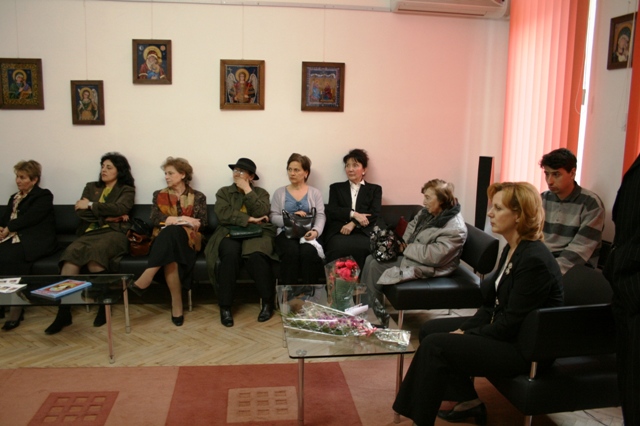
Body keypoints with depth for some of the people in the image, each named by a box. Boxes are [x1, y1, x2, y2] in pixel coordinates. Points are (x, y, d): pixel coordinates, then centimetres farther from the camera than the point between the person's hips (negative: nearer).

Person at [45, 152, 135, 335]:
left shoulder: (127, 190, 15)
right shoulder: (91, 187, 25)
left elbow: (120, 208, -7)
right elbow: (80, 212, 10)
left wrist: (90, 206, -1)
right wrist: (107, 216, 0)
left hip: (114, 234, -3)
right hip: (89, 233, 3)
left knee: (93, 253, -36)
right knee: (72, 252, -30)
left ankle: (103, 303, -23)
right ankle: (63, 310, -34)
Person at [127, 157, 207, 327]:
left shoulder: (198, 197, 13)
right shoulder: (159, 195, 18)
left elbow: (202, 222, 0)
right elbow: (155, 219, 0)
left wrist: (172, 221, -13)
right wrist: (182, 219, -14)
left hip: (188, 240, -2)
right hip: (164, 240, 2)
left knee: (171, 232, -41)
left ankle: (144, 281, -45)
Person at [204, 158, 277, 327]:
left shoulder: (261, 193, 15)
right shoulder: (223, 192, 15)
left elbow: (261, 213, -6)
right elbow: (223, 215, -4)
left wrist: (248, 190, -4)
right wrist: (249, 219, -9)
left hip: (256, 234, 0)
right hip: (230, 233, 0)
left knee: (255, 255, -35)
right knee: (230, 253, -35)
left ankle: (268, 302, -18)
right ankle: (225, 307, -28)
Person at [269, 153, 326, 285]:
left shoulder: (315, 193, 15)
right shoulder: (279, 192, 15)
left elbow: (321, 216, 2)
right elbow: (273, 217, 6)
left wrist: (315, 231, -19)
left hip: (308, 234, 0)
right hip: (286, 233, 0)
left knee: (308, 252, -35)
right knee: (291, 251, -36)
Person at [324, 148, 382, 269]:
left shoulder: (375, 189, 20)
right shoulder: (336, 188, 22)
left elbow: (374, 214, 5)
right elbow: (331, 211, 7)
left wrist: (353, 223, -11)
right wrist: (353, 214, -10)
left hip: (362, 233, 0)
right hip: (339, 232, 1)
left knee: (360, 248, -37)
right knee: (338, 247, -36)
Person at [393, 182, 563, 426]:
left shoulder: (534, 261, -26)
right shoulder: (512, 249, 4)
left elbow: (511, 323, -24)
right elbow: (493, 301, 10)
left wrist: (467, 336, -14)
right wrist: (465, 329, -1)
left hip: (521, 347, -10)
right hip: (499, 327, 10)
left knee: (434, 345, -17)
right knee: (430, 330, 7)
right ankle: (469, 403, 14)